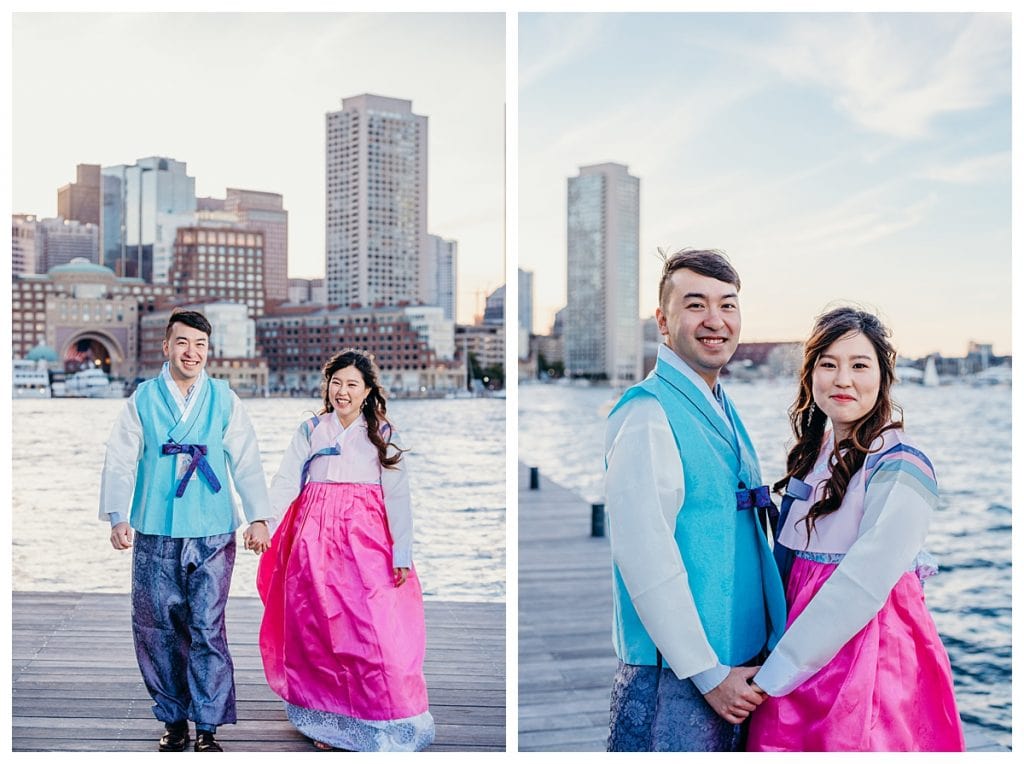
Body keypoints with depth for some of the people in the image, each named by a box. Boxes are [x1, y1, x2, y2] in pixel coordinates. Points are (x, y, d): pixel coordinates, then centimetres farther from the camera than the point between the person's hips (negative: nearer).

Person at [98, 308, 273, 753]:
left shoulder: (224, 400, 6)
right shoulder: (142, 399, 6)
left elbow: (246, 462, 4)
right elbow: (119, 462, 2)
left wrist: (258, 517, -6)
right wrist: (117, 516, -11)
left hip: (212, 536, -1)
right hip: (154, 536, 1)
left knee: (208, 628, -1)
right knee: (157, 629, 6)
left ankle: (207, 727, 10)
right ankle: (173, 721, 22)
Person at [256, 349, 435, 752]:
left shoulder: (382, 435, 6)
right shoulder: (310, 431, 11)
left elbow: (397, 496, 0)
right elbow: (284, 483, 0)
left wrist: (402, 553, -8)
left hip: (366, 540, -2)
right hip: (315, 541, 2)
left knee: (373, 630, -8)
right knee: (318, 632, 4)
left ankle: (384, 723, 6)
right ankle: (327, 720, 18)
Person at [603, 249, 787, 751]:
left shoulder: (722, 411, 12)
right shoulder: (647, 414, -16)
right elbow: (644, 557, -21)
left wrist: (771, 653, 12)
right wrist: (708, 673, -16)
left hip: (740, 665, 8)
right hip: (674, 677, -8)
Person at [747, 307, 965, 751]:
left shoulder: (900, 469, -15)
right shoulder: (814, 453, 8)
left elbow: (861, 587, -21)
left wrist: (774, 676, -19)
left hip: (870, 644, -7)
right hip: (808, 638, 7)